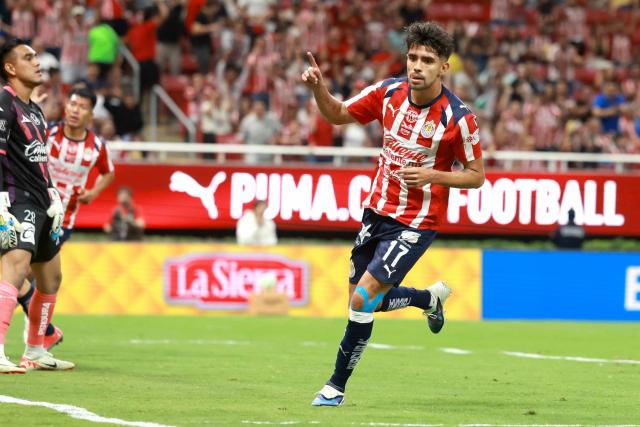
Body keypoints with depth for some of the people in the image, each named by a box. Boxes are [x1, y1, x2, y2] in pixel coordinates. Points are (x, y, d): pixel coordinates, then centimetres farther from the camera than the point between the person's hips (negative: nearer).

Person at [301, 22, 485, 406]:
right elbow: (338, 115, 8)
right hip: (378, 211, 6)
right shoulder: (388, 92, -4)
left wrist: (432, 176, -24)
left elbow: (477, 175, -8)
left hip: (417, 222, -6)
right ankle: (431, 298, 44)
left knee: (364, 298, -15)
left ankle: (337, 386, 0)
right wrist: (319, 89, -12)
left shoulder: (458, 117, -18)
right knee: (366, 301, 15)